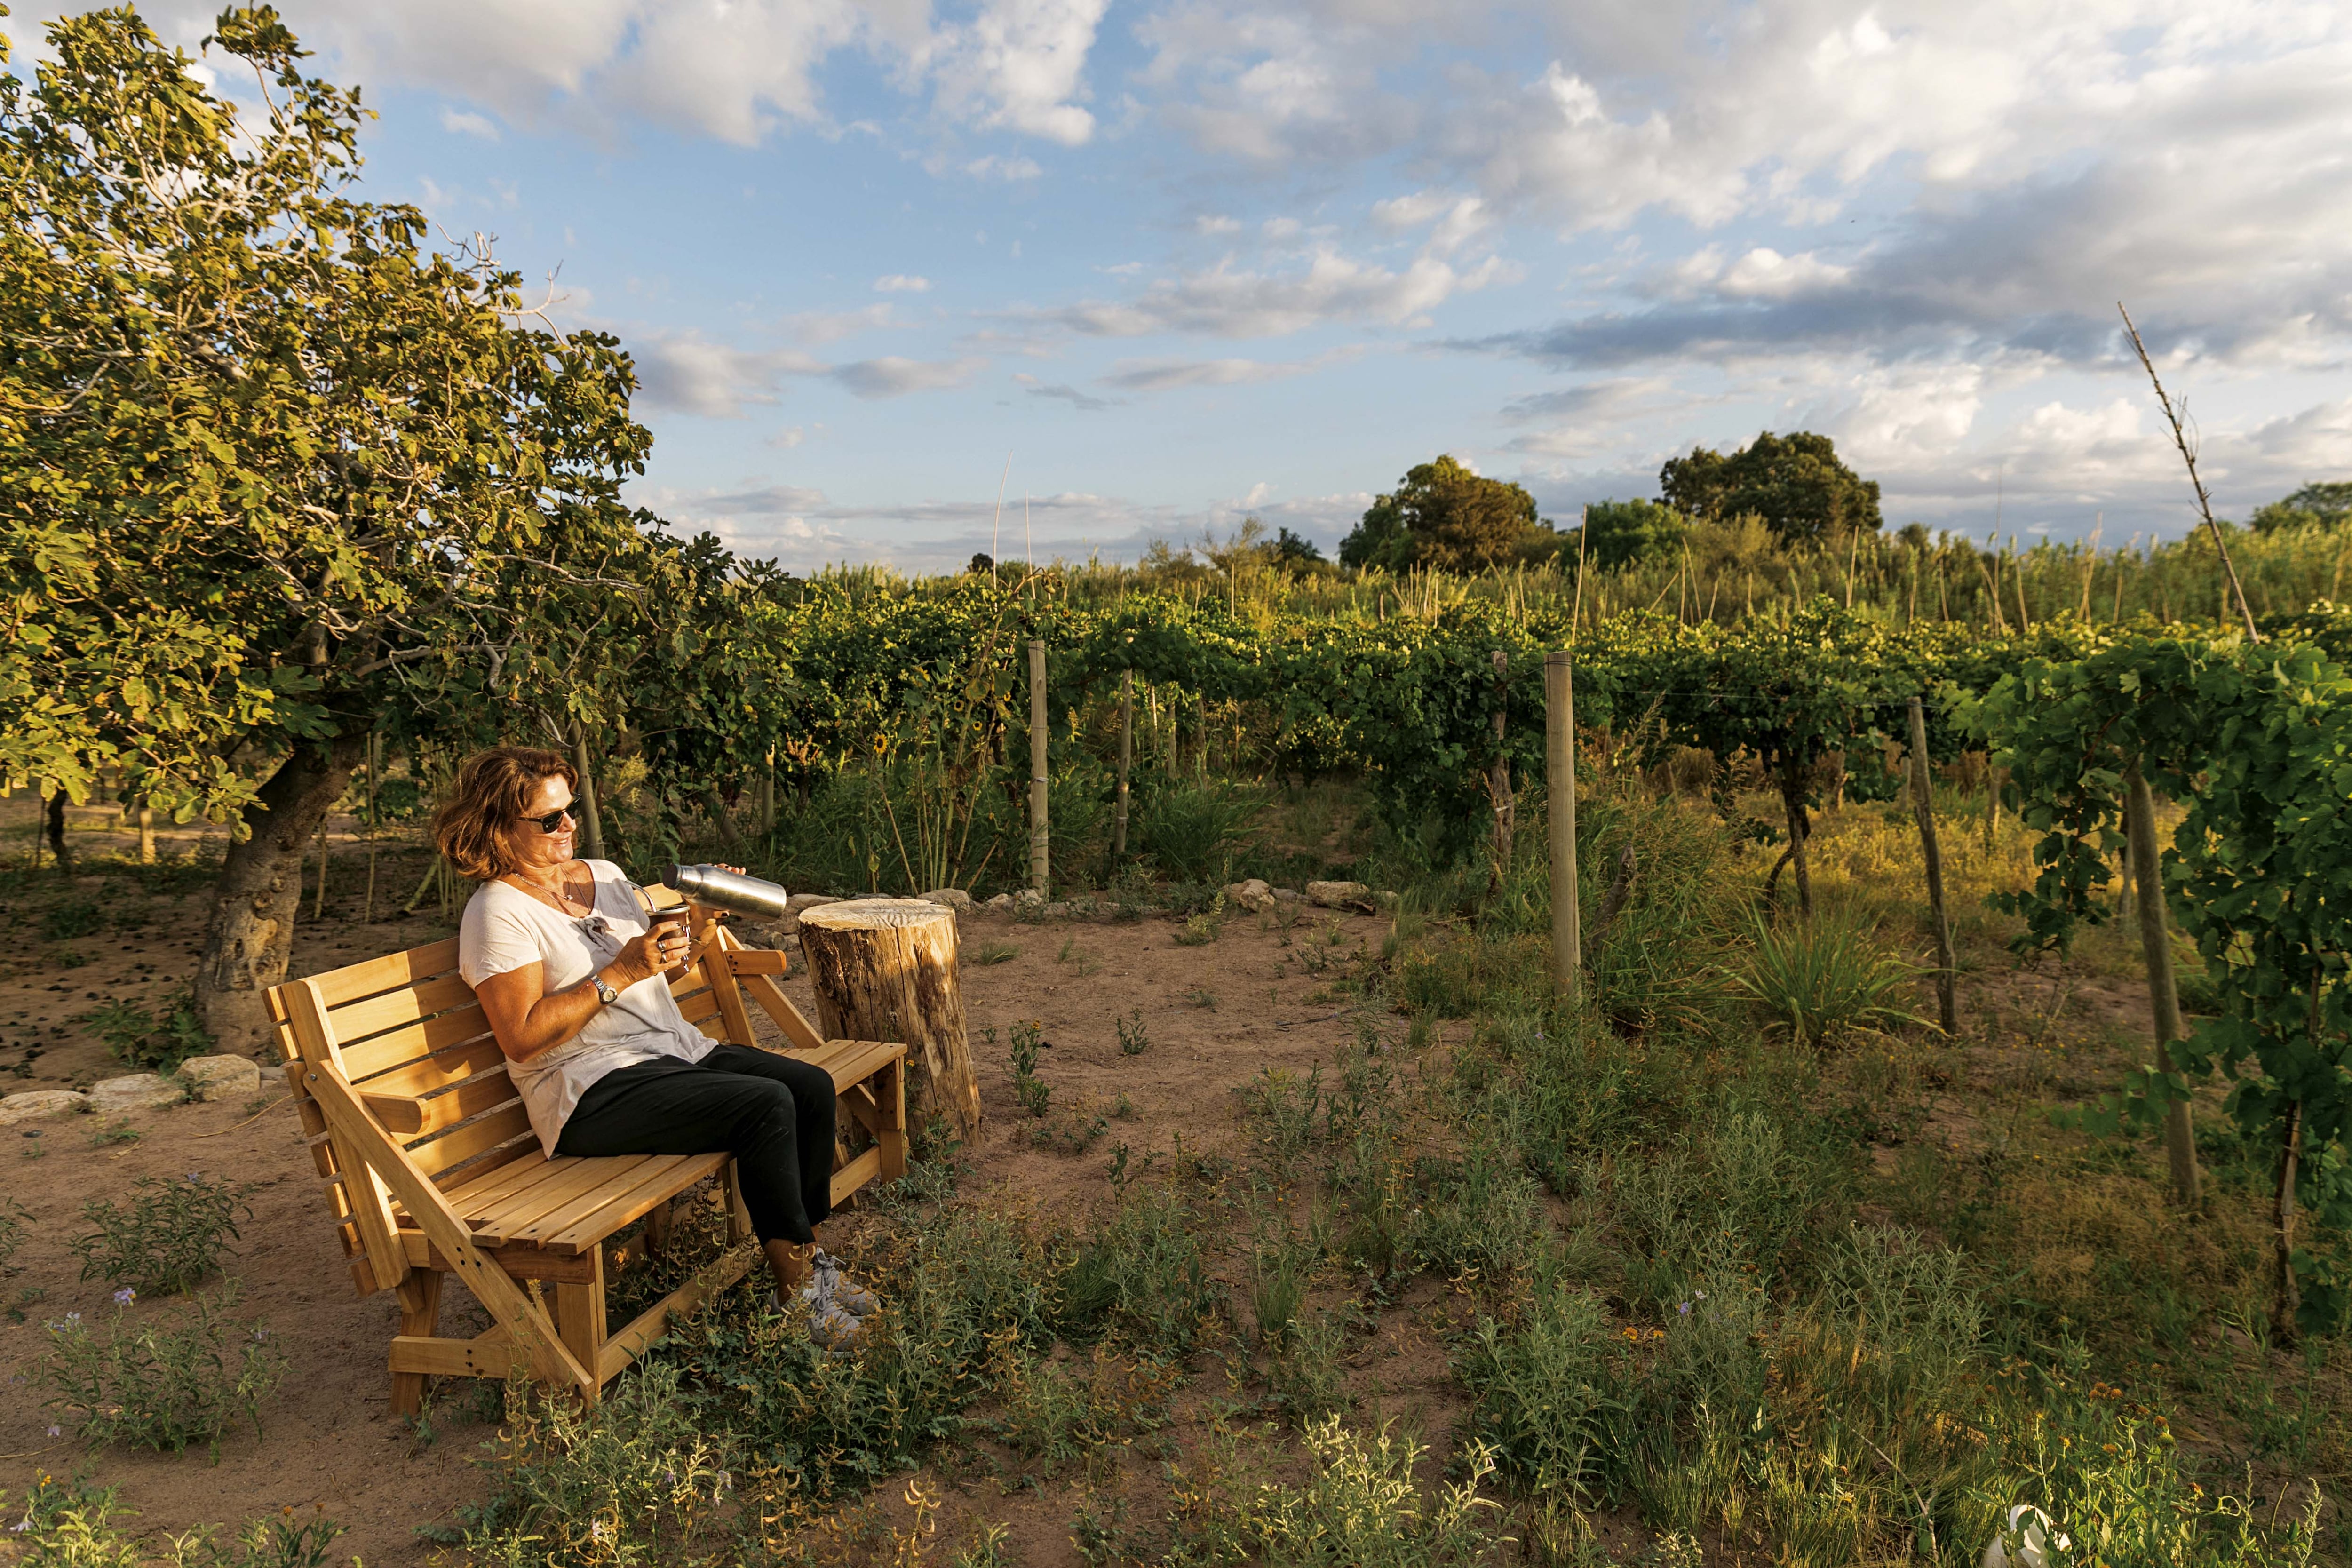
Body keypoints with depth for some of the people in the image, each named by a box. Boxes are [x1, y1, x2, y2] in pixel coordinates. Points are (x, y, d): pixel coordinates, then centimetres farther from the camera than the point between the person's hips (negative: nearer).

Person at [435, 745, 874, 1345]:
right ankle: (795, 1286, -12)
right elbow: (522, 1038, -16)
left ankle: (806, 1256, -2)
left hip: (677, 1049, 8)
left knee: (813, 1086, -12)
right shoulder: (499, 911, -9)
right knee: (766, 1105, -26)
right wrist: (618, 974, -20)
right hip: (594, 1090, -8)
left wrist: (701, 929, 2)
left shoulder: (604, 875, 15)